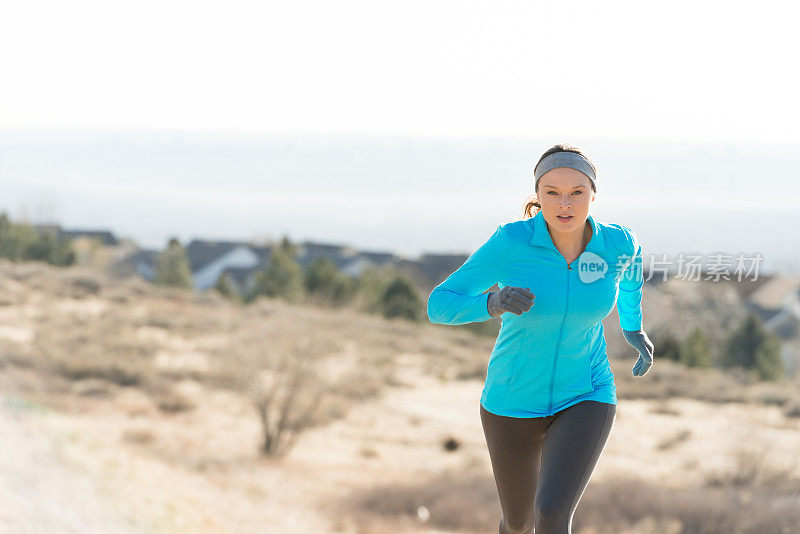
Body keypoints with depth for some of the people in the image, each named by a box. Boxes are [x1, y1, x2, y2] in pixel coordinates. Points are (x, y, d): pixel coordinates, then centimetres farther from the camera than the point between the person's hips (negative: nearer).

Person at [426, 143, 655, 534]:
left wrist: (633, 327, 19)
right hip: (514, 401, 0)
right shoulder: (511, 241, -22)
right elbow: (439, 306, -20)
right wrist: (494, 304, -39)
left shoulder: (616, 242, -15)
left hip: (584, 399, 0)